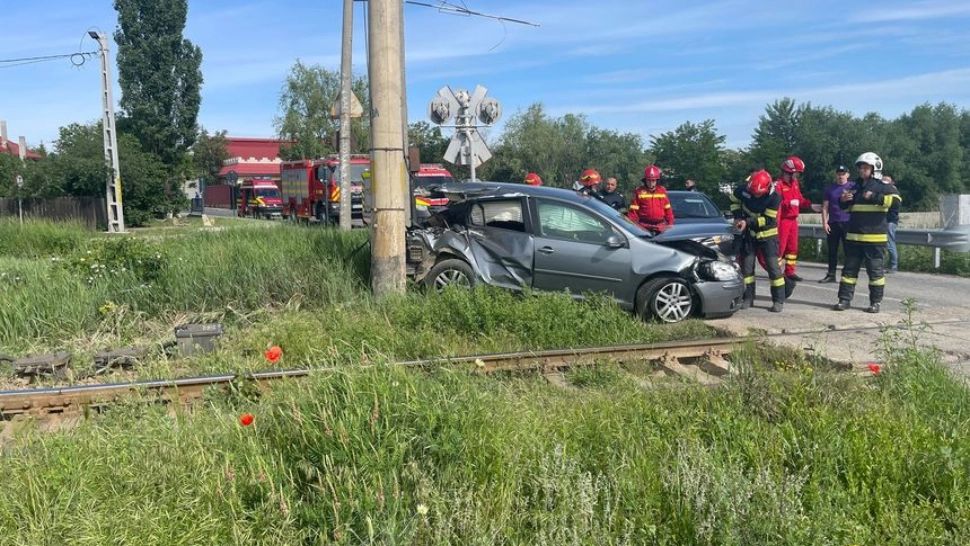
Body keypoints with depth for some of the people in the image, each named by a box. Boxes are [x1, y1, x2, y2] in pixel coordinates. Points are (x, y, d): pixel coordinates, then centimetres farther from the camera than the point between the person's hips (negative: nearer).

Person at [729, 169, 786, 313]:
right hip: (749, 233, 4)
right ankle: (748, 298, 17)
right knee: (746, 265, 6)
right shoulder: (744, 189, -17)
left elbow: (768, 220, -23)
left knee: (773, 266, -5)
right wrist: (738, 217, -8)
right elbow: (734, 200, 5)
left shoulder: (774, 197, -25)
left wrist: (748, 222, -30)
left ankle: (779, 300, 3)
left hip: (767, 234, -3)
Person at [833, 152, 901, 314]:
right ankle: (844, 299, 9)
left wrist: (874, 197, -21)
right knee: (850, 268, 6)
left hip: (875, 237, -6)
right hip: (853, 237, 6)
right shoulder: (857, 186, 16)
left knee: (875, 270, 1)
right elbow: (845, 207, 28)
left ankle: (875, 302, 9)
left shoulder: (883, 186, -2)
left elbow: (895, 202, -18)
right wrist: (843, 200, 6)